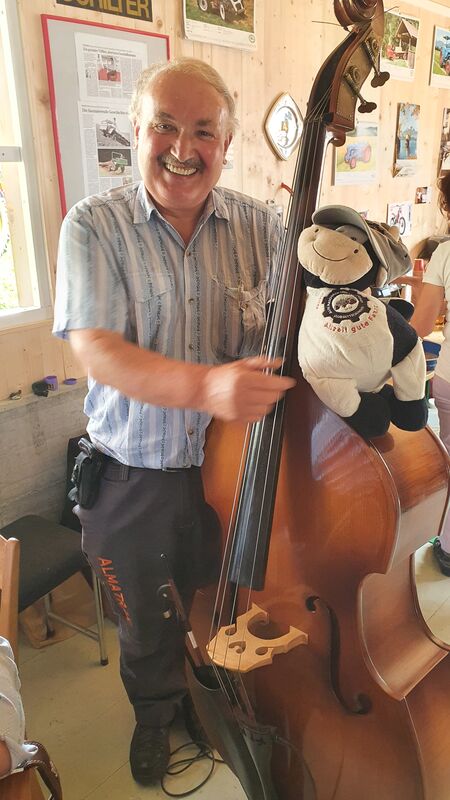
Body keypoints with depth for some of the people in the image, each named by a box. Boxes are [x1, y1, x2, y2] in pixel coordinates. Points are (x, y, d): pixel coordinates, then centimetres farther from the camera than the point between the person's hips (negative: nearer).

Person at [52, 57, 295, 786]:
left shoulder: (262, 227, -4)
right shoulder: (94, 225, -10)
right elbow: (95, 350, -22)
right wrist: (204, 385, -37)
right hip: (132, 476, -1)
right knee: (144, 621, 22)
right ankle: (155, 711, 54)